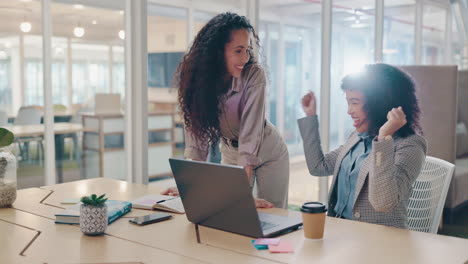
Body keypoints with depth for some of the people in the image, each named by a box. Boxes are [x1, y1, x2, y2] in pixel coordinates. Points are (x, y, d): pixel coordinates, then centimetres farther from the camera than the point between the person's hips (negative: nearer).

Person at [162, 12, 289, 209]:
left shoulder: (254, 75, -27)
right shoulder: (195, 75, -18)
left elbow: (250, 132, -32)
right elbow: (196, 129, -15)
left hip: (267, 153, -2)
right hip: (230, 152, 3)